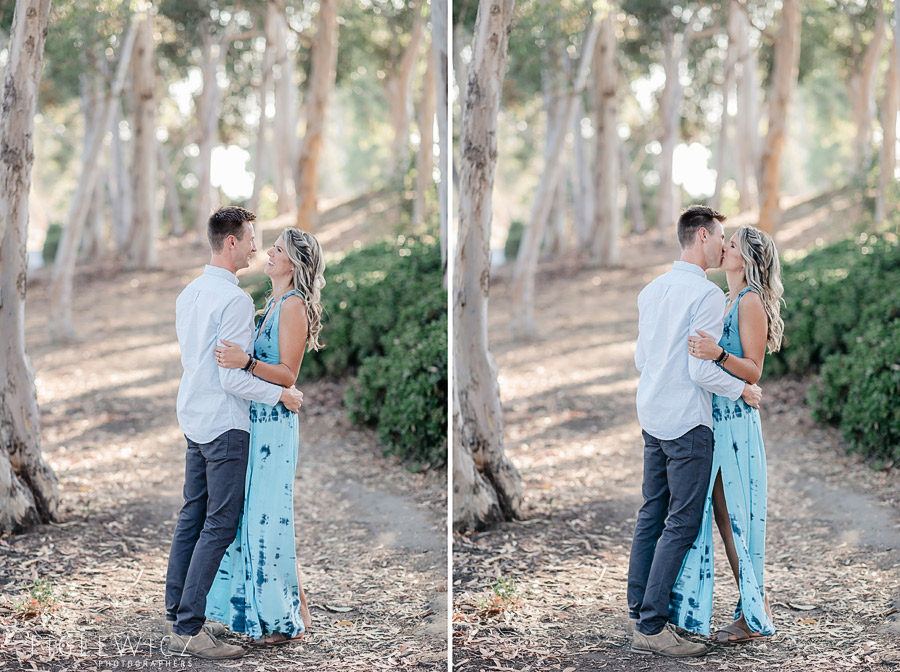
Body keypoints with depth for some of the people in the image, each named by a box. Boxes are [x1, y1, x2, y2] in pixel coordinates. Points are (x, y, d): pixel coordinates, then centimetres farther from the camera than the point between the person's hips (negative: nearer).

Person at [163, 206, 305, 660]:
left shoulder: (188, 294, 10)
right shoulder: (235, 300, -19)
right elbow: (233, 379, -21)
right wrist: (282, 394, -10)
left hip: (193, 418, 9)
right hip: (224, 425, -9)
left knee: (192, 516, 14)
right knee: (220, 525, -5)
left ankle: (176, 615, 18)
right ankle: (186, 631, -5)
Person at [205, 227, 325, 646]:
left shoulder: (294, 306, -12)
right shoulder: (274, 304, 15)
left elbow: (288, 375, -18)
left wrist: (246, 362, -29)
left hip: (274, 424, -9)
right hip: (254, 421, 9)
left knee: (268, 517, -5)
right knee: (248, 513, 11)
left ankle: (287, 618, 5)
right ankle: (257, 607, 20)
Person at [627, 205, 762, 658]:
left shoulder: (651, 290, 10)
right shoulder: (706, 294, -16)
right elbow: (703, 370, -19)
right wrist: (743, 391, -5)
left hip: (651, 417, 8)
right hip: (687, 422, -8)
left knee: (651, 514, 15)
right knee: (681, 524, -4)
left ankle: (638, 610, 20)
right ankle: (651, 628, -3)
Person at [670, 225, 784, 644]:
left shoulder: (751, 302, -10)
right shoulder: (726, 301, 16)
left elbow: (753, 371, -15)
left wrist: (717, 354, -29)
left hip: (736, 422, -9)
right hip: (713, 420, 9)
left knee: (738, 515, -3)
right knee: (721, 515, 9)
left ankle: (755, 614, 5)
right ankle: (750, 611, 15)